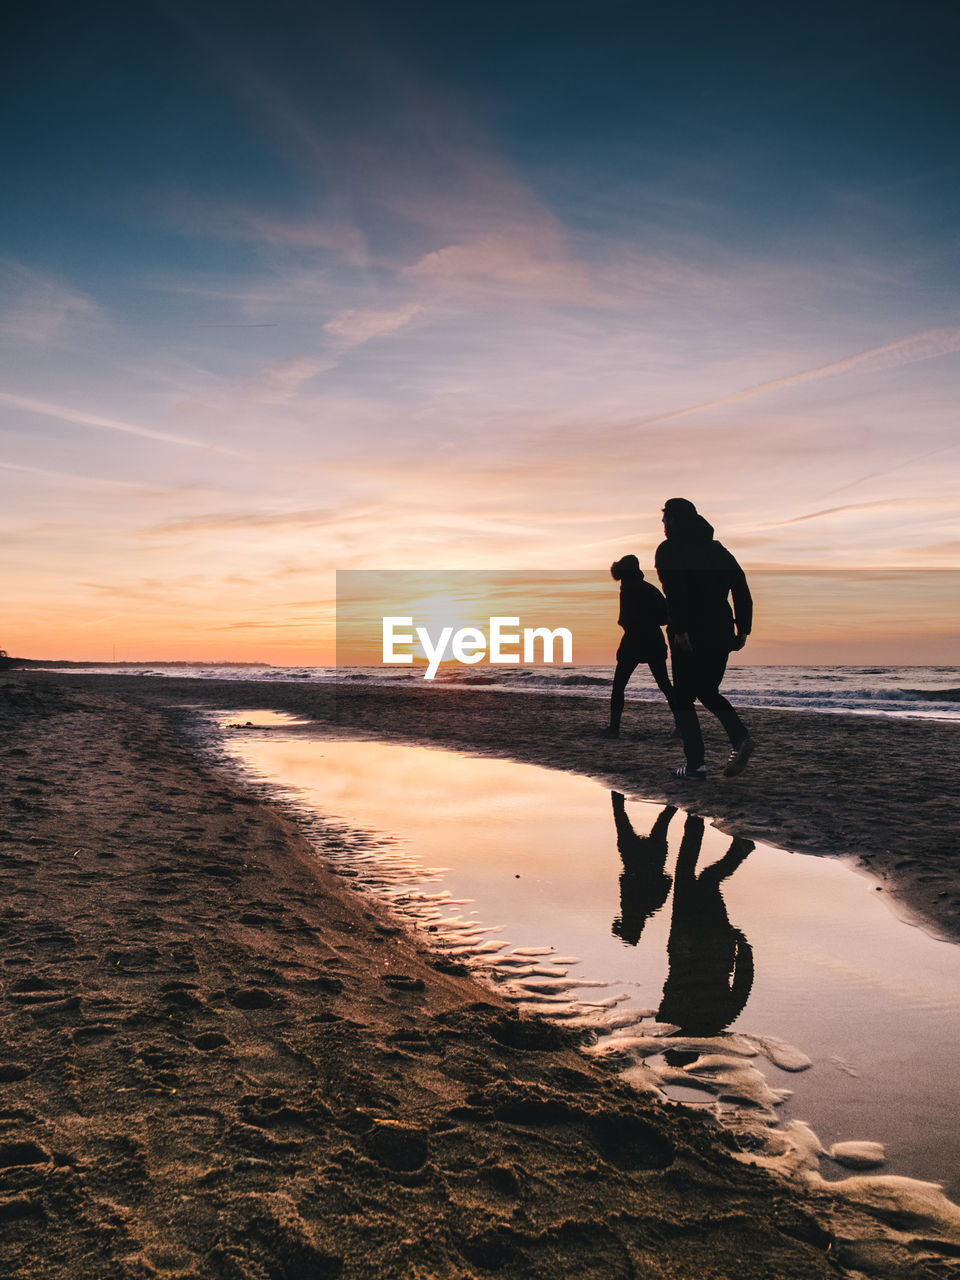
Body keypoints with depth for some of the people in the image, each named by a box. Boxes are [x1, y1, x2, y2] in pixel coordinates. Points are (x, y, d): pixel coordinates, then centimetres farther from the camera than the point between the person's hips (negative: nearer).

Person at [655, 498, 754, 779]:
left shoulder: (669, 549, -4)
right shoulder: (717, 548, 15)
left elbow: (674, 592, -20)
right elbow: (742, 590, 11)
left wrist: (679, 629, -24)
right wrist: (743, 629, 11)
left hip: (689, 637, -6)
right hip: (721, 632, 6)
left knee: (683, 698, 5)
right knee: (708, 691, 20)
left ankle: (695, 763, 3)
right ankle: (740, 737, -1)